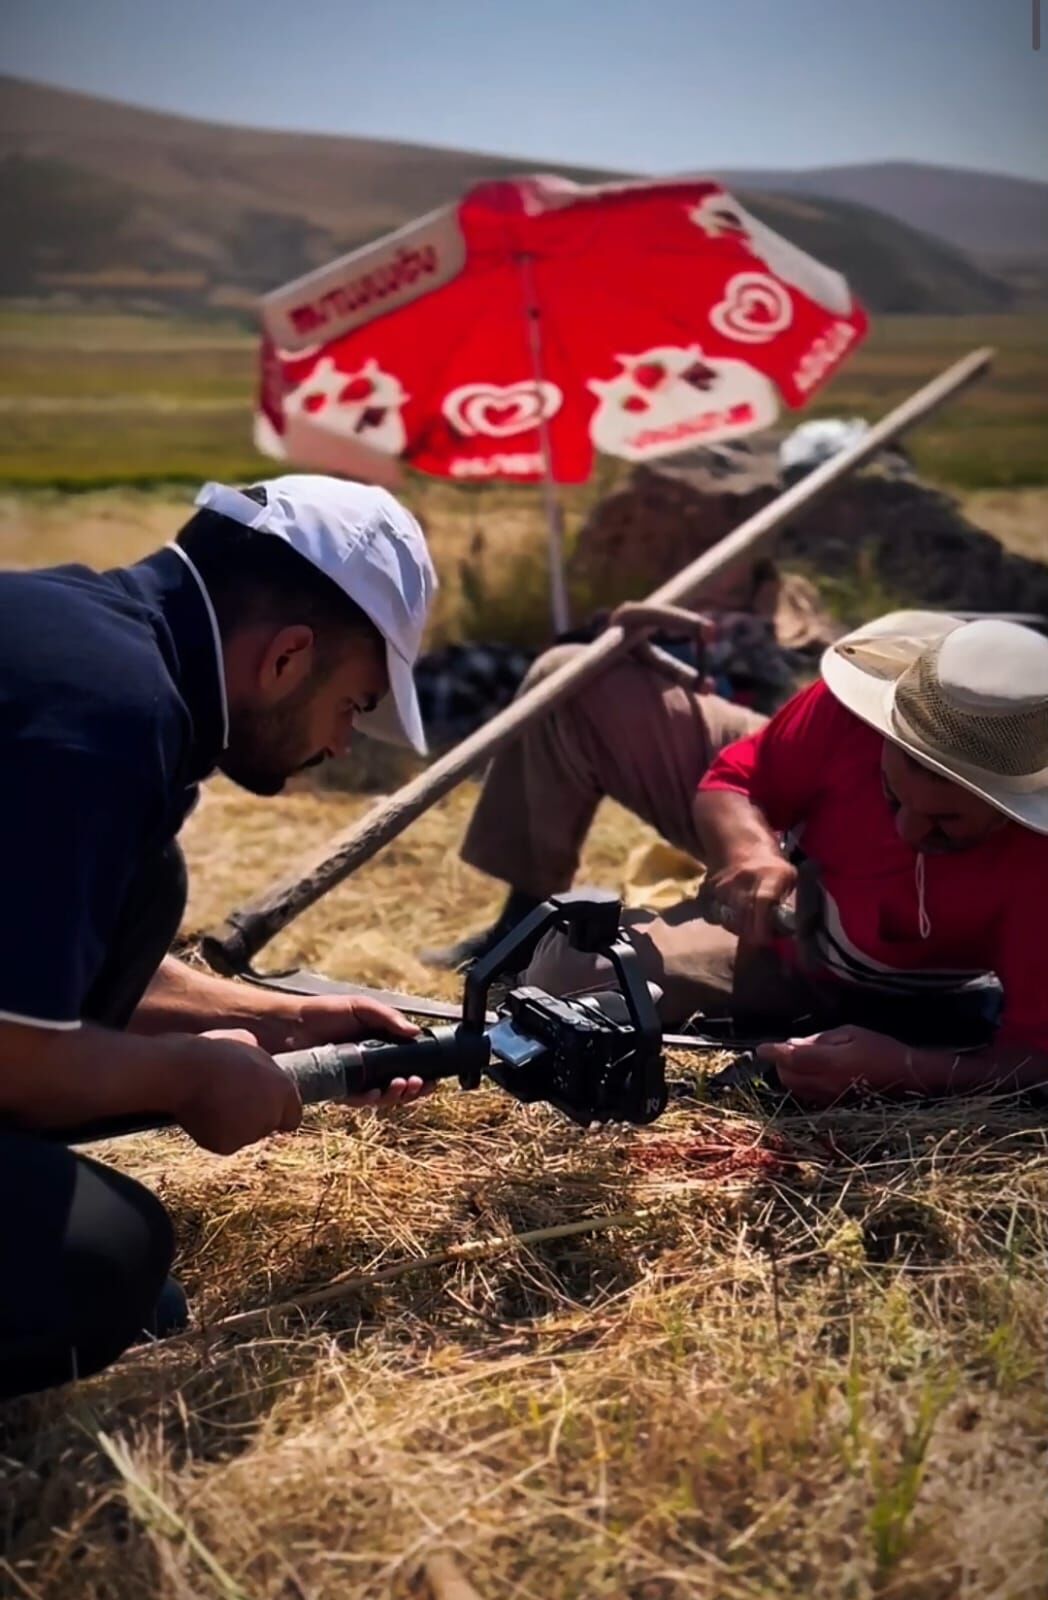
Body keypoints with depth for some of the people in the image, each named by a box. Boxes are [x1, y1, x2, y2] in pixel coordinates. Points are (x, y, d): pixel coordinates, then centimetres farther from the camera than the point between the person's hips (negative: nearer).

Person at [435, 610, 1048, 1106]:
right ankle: (523, 919, 16)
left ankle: (532, 954, 20)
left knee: (571, 973, -23)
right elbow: (731, 779, -17)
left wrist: (898, 1066, -53)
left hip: (817, 970, -3)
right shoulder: (861, 700, -33)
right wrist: (748, 845, -41)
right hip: (780, 870, 3)